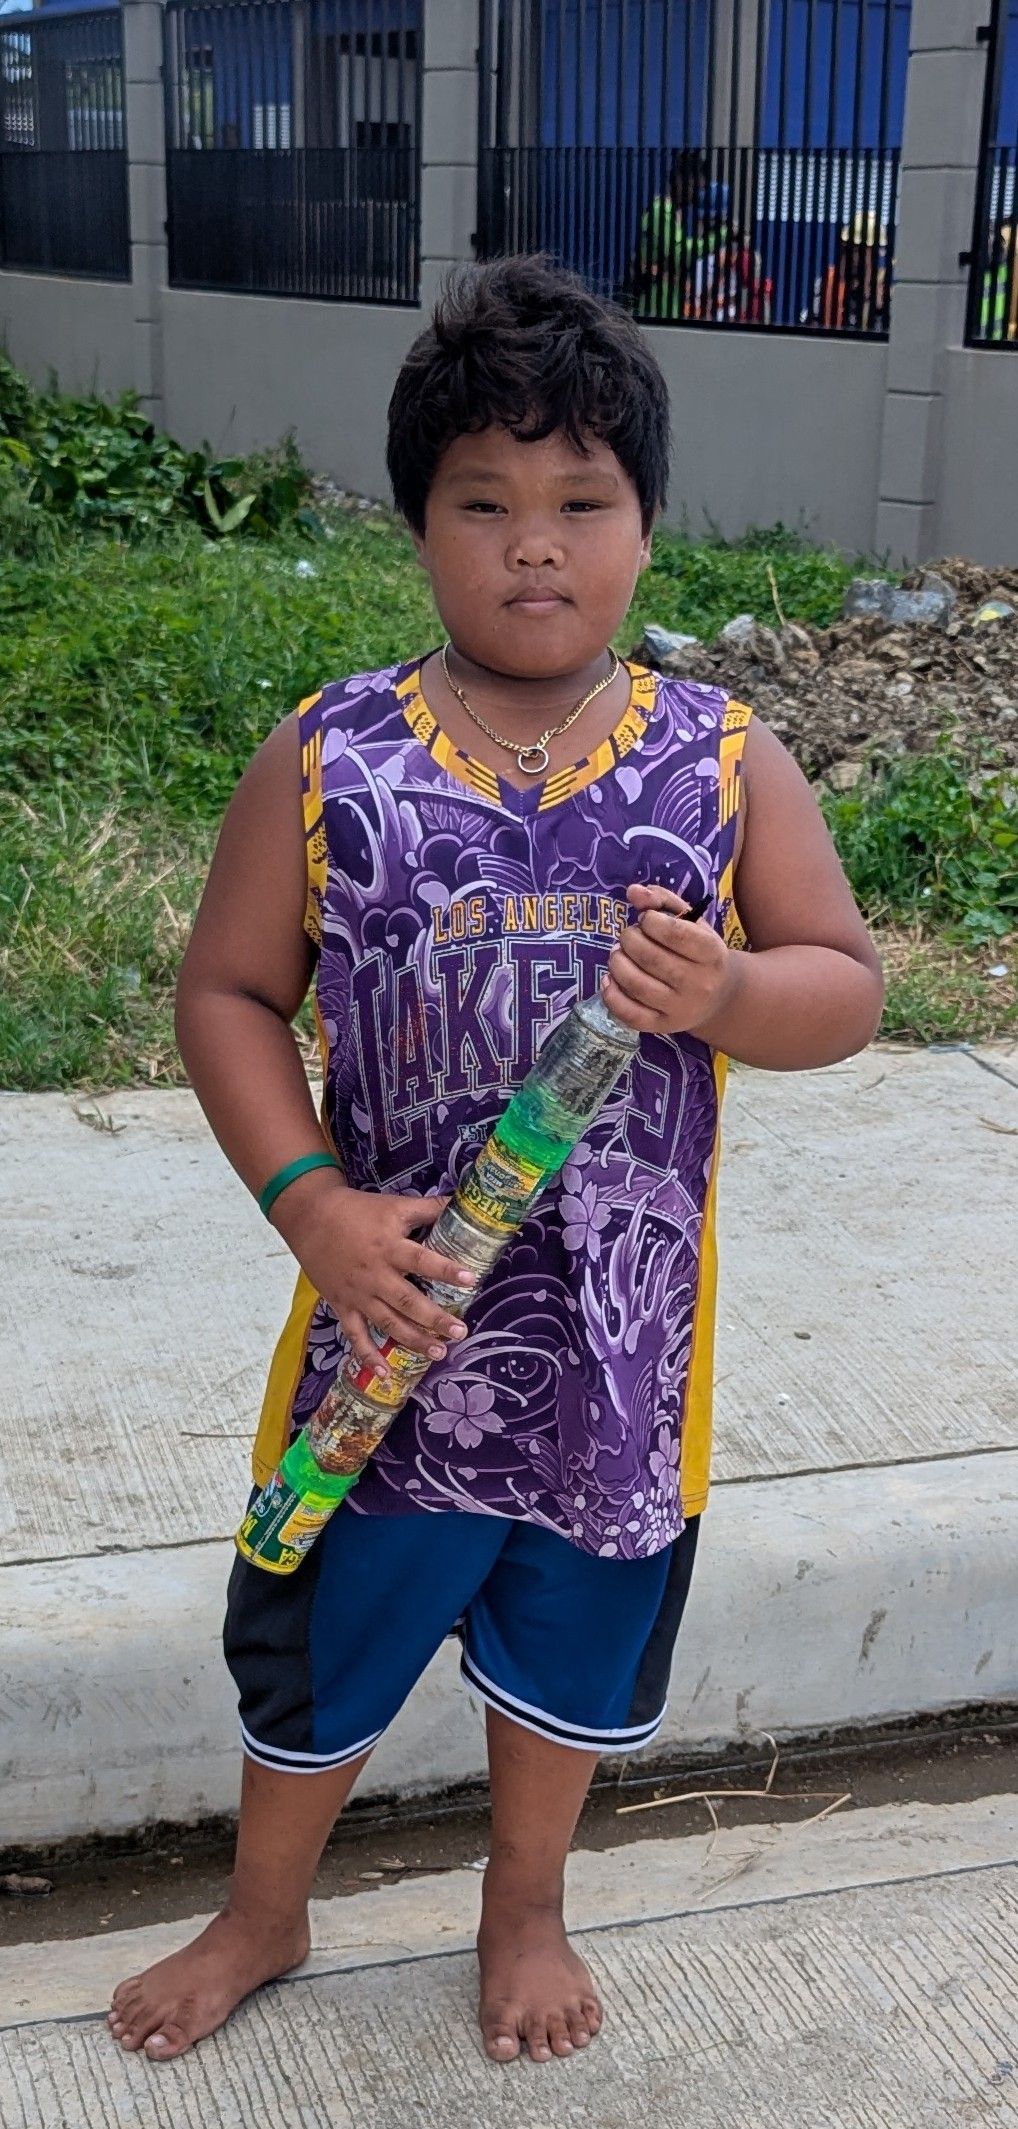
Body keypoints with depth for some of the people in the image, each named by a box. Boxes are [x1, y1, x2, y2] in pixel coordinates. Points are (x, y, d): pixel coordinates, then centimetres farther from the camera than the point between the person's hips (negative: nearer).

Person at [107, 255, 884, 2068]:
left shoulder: (722, 761, -6)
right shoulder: (326, 761, -9)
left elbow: (846, 985, -2)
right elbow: (228, 992, -4)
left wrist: (725, 997, -24)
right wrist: (313, 1202, -16)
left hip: (623, 1337, 1)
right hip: (397, 1310, -1)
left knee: (578, 1637, 21)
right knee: (319, 1636, 18)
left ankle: (525, 1905, 50)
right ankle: (263, 1912, 47)